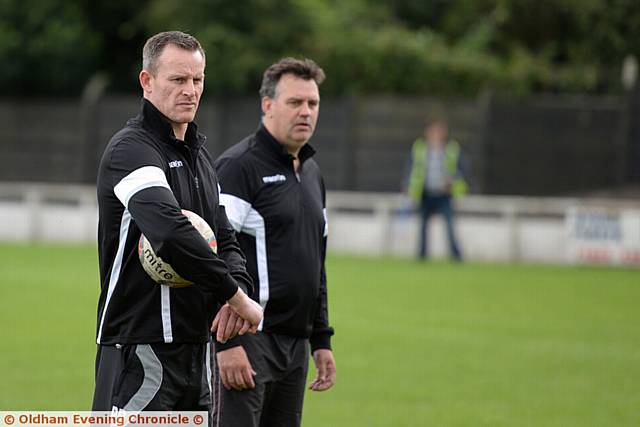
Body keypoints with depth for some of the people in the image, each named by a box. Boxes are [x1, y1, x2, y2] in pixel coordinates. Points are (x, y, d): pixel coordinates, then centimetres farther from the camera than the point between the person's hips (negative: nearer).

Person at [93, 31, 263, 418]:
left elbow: (225, 240, 18)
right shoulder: (132, 150, -12)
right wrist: (236, 296, -24)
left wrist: (237, 291, -5)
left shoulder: (199, 155, 17)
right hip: (140, 351, -9)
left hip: (197, 350, 9)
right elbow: (171, 233, -28)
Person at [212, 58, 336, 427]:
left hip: (296, 346, 8)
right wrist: (228, 342, -21)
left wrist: (321, 340, 20)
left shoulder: (312, 172, 18)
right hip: (247, 342, -8)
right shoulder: (238, 167, -9)